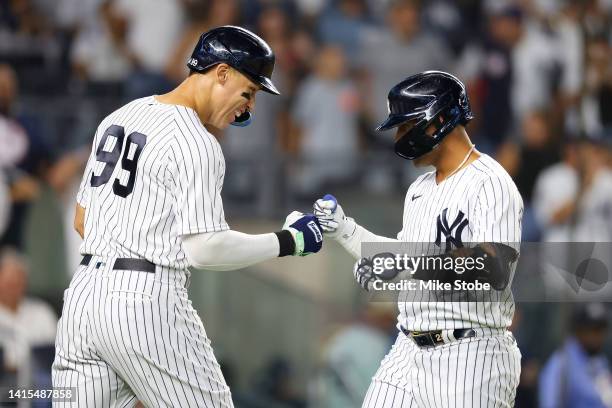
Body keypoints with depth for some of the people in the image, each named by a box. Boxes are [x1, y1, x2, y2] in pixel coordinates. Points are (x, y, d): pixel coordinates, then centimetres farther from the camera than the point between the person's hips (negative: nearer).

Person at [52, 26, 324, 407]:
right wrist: (288, 241, -3)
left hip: (82, 294, 8)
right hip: (146, 300, -8)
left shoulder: (118, 117, 16)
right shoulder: (197, 144, -10)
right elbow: (206, 248, -14)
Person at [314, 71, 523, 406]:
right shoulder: (419, 189, 18)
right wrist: (344, 230, 18)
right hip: (408, 353, 8)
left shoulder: (490, 183, -10)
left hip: (468, 357, -8)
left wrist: (412, 261, -28)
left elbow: (495, 270, -23)